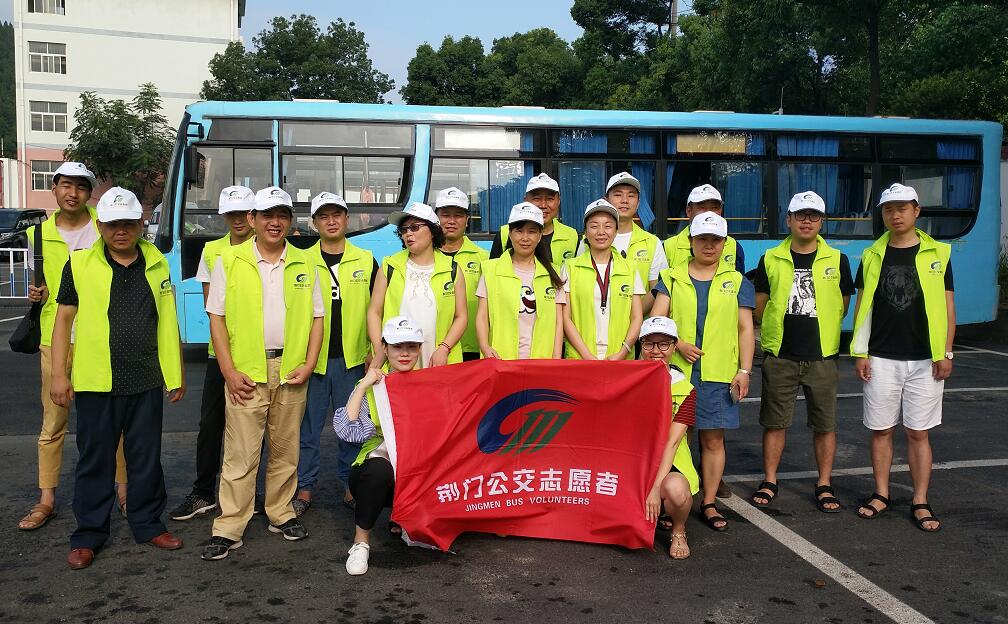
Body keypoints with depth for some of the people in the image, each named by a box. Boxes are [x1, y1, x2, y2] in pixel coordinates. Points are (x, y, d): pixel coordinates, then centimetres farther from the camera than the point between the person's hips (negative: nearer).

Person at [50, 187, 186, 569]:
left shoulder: (157, 265, 6)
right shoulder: (80, 264, 0)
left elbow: (168, 322, 10)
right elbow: (64, 318, 2)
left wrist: (177, 374, 10)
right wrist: (59, 373, -3)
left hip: (146, 382, 2)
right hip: (94, 382, -2)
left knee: (146, 459, 12)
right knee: (95, 462, 8)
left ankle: (148, 524, 27)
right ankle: (88, 535, 22)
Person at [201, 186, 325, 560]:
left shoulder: (304, 264, 8)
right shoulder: (229, 261, 2)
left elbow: (316, 317, 9)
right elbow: (217, 317, 0)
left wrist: (308, 365, -2)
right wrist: (229, 371, -7)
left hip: (292, 372, 3)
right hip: (246, 372, -2)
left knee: (286, 449, 11)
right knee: (240, 454, -2)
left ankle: (281, 514, 26)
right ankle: (229, 529, 6)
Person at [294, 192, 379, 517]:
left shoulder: (366, 261, 6)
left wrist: (375, 349, 1)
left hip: (353, 358, 1)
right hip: (312, 358, 0)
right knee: (308, 426, 5)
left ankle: (350, 485, 21)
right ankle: (304, 487, 18)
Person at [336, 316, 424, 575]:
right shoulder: (371, 386, 1)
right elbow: (347, 430, -14)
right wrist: (363, 386, -16)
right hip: (376, 474, -2)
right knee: (378, 467, -35)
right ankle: (361, 540, -12)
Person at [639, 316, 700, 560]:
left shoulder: (684, 388, -4)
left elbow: (672, 442, -14)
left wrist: (656, 487, -25)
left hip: (670, 463, -2)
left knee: (675, 489, -36)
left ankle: (678, 531, 0)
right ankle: (656, 514, 12)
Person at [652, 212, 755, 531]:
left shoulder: (736, 281, 10)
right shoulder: (672, 277, 8)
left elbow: (745, 329, 8)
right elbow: (657, 318, 2)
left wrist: (744, 370, -1)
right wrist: (678, 344, -14)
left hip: (719, 374, 1)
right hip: (677, 370, 0)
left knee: (713, 438, 5)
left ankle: (709, 503, 15)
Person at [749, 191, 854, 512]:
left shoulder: (836, 260, 4)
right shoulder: (771, 260, 3)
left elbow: (842, 306, 11)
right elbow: (759, 307, 9)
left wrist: (818, 330, 10)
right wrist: (782, 327, 8)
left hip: (822, 356, 0)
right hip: (779, 356, 0)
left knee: (824, 424, 6)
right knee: (775, 422, 6)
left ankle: (824, 485, 19)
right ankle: (769, 482, 19)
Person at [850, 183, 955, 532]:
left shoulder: (937, 254, 2)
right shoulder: (872, 256, 5)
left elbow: (947, 306, 3)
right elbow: (862, 306, 7)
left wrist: (946, 353, -3)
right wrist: (859, 352, 1)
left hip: (925, 360, -1)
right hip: (880, 359, 1)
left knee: (918, 433, 4)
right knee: (881, 430, 8)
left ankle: (920, 502, 12)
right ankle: (881, 495, 21)